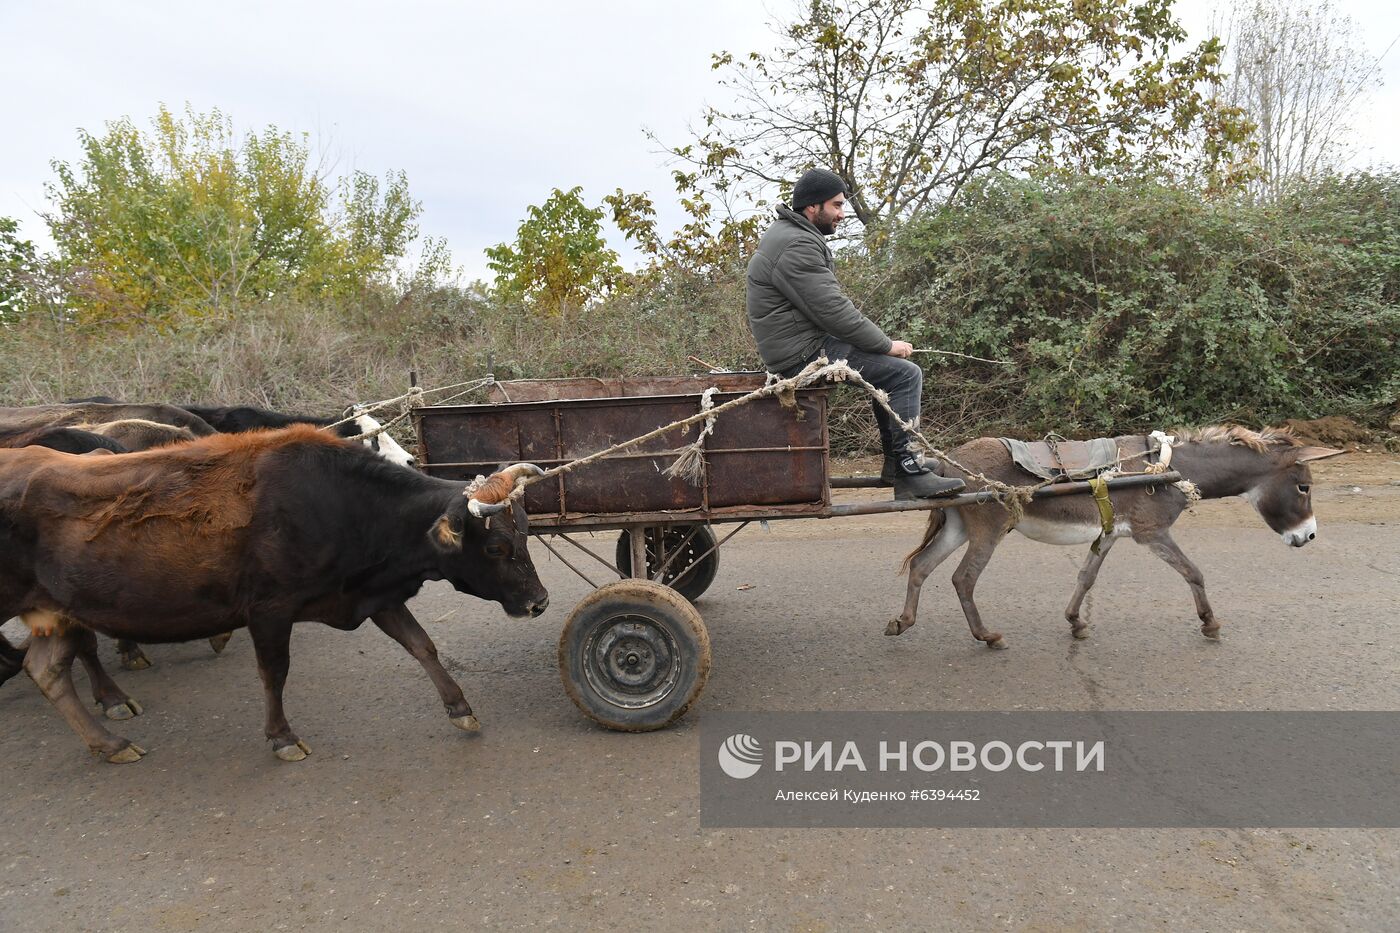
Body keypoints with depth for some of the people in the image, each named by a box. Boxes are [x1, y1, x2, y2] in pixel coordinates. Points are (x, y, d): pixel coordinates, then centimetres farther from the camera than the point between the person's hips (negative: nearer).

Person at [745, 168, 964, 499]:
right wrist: (887, 345, -12)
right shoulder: (796, 247, -18)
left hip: (804, 342, 11)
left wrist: (881, 342, 13)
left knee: (890, 367, 21)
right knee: (905, 373, -13)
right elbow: (833, 311, -22)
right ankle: (909, 472, -8)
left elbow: (829, 304, 20)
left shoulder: (794, 235, 17)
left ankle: (894, 460, 20)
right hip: (804, 353, -11)